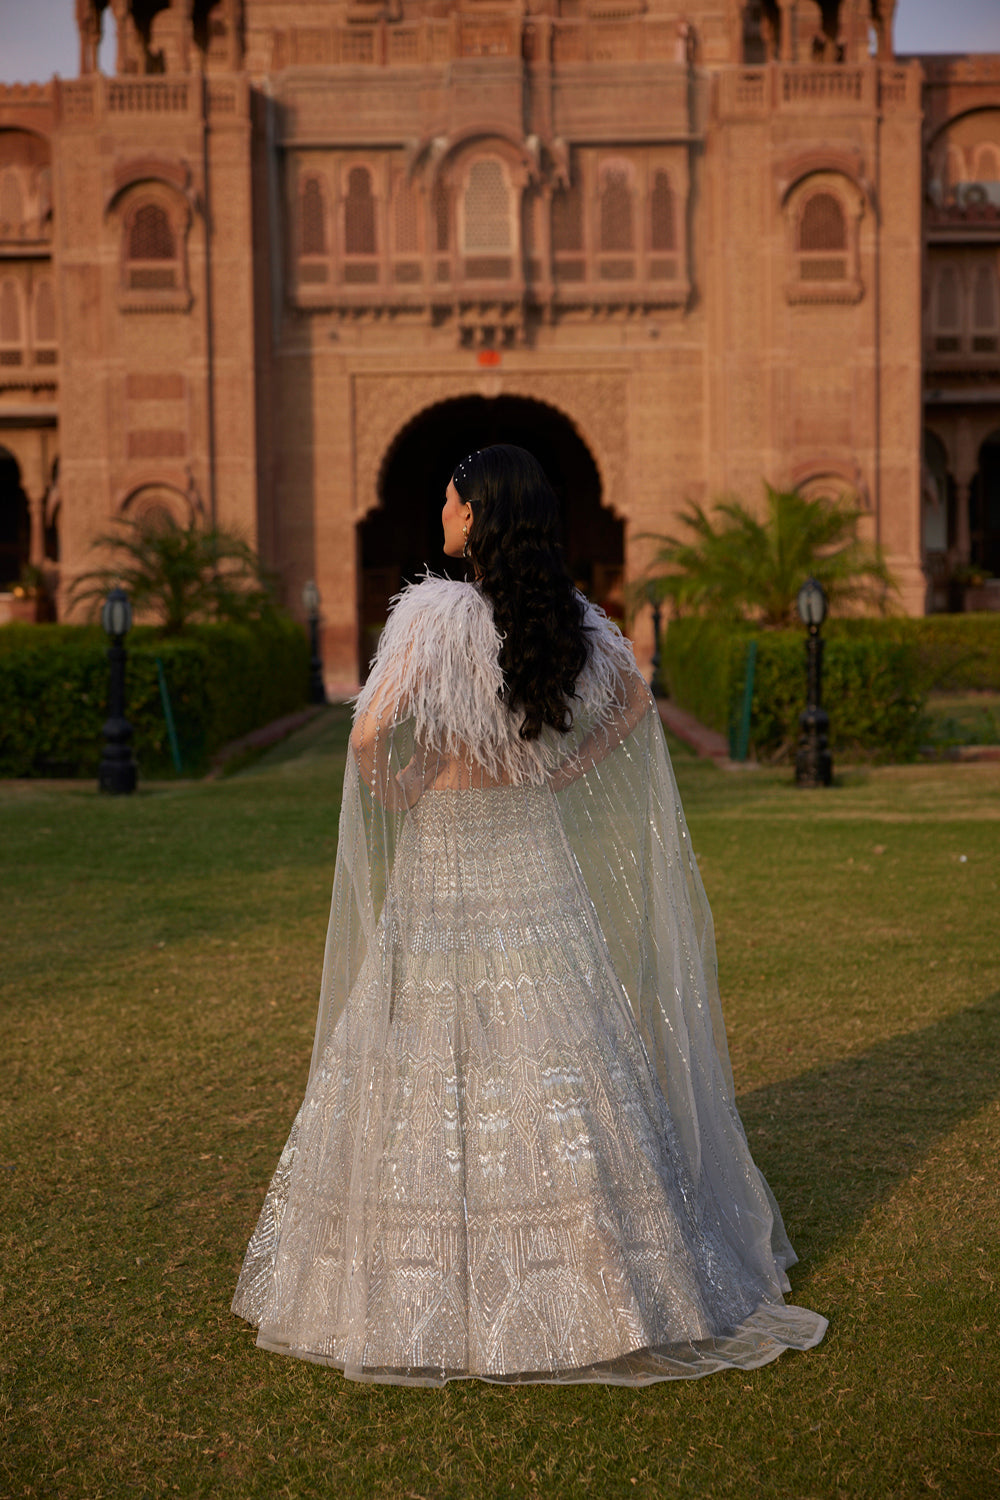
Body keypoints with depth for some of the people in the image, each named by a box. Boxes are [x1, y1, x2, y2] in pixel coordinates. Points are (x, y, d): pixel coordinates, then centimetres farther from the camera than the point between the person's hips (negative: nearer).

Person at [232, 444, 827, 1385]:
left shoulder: (436, 612, -16)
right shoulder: (569, 617, 1)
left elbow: (370, 734, -21)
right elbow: (634, 700, 17)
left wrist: (395, 796, -2)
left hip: (442, 859, -5)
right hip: (535, 848, 5)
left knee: (433, 1055, 5)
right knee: (555, 1058, 10)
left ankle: (434, 1289, 13)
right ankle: (605, 1270, 16)